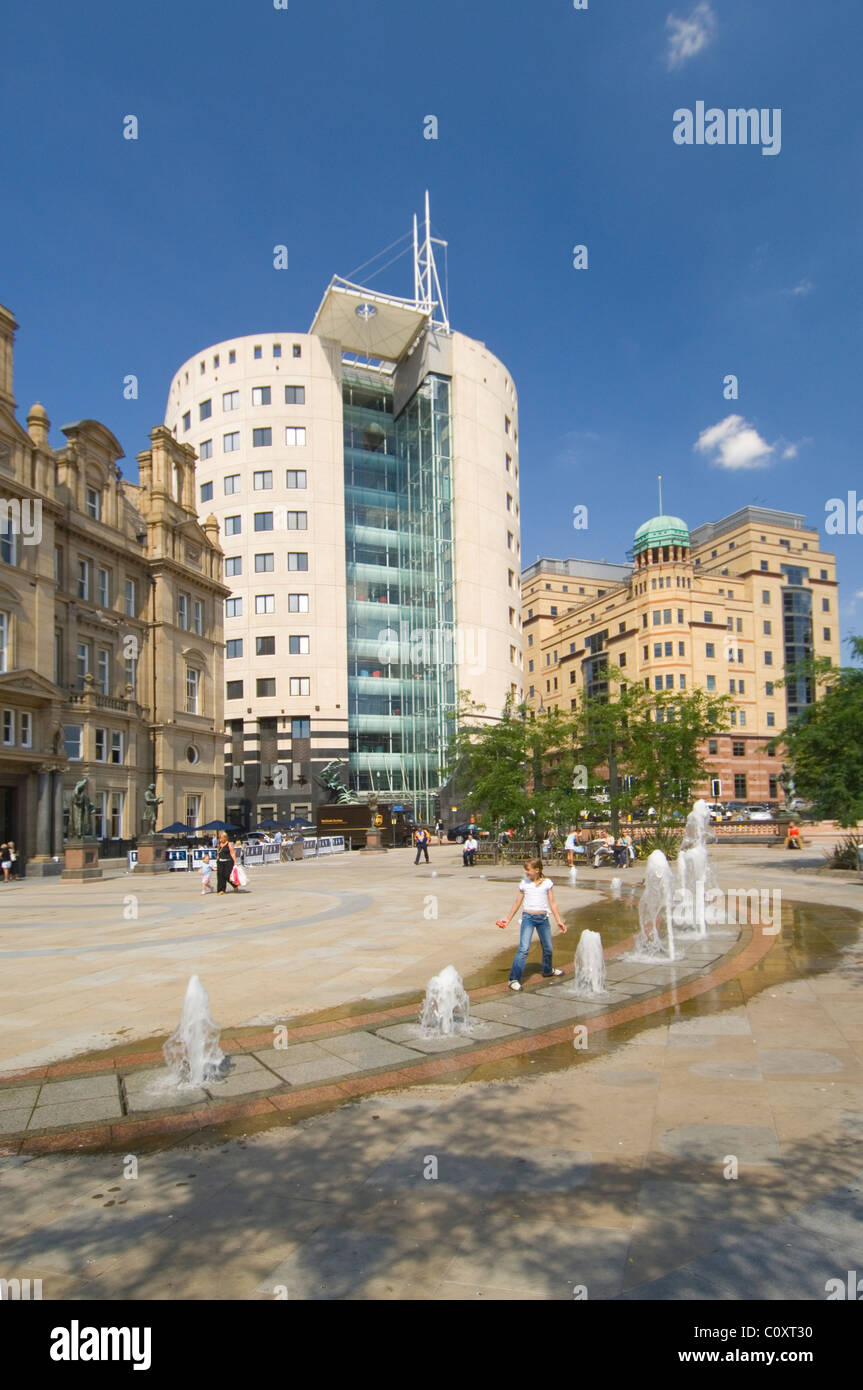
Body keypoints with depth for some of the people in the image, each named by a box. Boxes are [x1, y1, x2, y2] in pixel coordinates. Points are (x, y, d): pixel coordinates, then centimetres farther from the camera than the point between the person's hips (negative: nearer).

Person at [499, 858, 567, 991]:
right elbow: (517, 903, 12)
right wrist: (508, 919, 15)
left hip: (543, 918, 2)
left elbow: (552, 903, 6)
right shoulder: (524, 884, 2)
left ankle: (548, 970, 43)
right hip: (528, 917, -2)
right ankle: (514, 979, -10)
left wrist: (559, 920, 4)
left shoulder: (547, 883, 1)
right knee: (524, 948, -13)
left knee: (548, 947, 15)